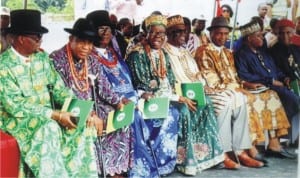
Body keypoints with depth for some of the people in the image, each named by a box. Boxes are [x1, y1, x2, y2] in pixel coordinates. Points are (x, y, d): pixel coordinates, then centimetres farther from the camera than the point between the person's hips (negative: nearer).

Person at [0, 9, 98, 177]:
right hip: (16, 119, -6)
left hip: (46, 116, 6)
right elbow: (15, 107, -20)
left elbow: (59, 88, 5)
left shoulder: (43, 57, 6)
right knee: (49, 129, -33)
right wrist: (55, 115, -24)